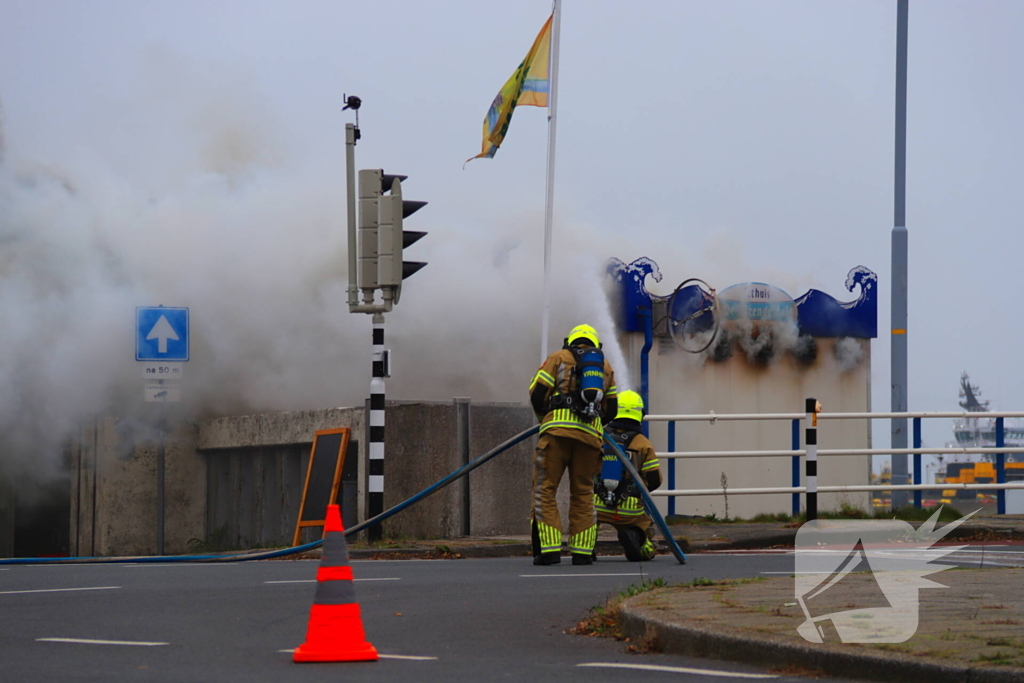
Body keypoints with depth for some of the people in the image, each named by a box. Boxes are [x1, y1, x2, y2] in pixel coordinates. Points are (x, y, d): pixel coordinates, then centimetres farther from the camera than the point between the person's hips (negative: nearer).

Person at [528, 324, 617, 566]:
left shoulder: (558, 358, 14)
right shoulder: (605, 366, 24)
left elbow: (536, 394, 6)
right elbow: (611, 408, 23)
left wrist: (544, 416, 25)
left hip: (558, 429, -3)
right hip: (590, 433, 3)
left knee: (545, 489, 1)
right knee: (583, 492, 12)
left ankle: (549, 549, -9)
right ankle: (582, 551, 6)